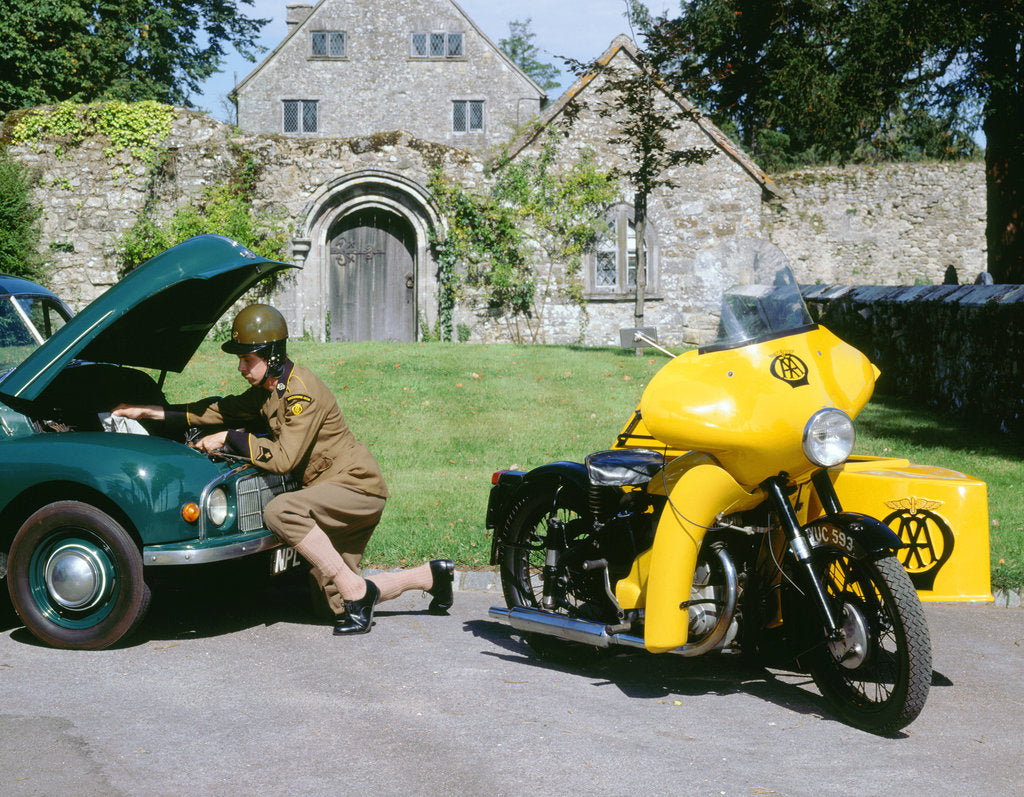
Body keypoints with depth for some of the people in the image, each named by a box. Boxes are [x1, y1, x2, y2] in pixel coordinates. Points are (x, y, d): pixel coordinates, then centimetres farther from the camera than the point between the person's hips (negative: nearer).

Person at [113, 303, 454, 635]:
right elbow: (222, 410, 16)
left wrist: (229, 439, -15)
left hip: (357, 485, -10)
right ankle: (432, 576, 24)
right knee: (333, 597, 7)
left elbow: (283, 459, -24)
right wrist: (152, 412, 11)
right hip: (335, 490, 10)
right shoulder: (266, 390, 8)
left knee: (280, 512, -32)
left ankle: (357, 590, -22)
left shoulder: (301, 391, -21)